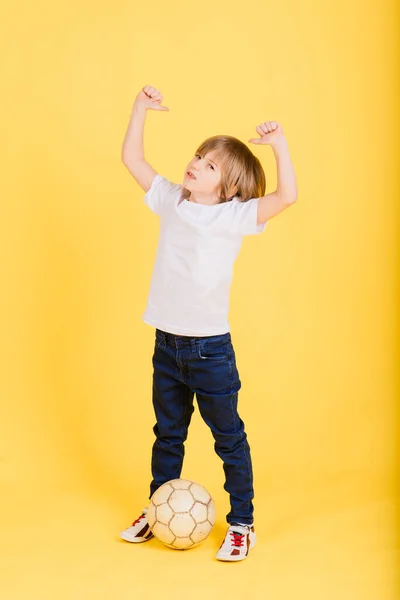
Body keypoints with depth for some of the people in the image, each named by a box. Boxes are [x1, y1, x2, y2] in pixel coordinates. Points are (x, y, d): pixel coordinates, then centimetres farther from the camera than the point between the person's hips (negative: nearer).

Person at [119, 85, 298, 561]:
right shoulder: (170, 200, 4)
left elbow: (287, 196, -24)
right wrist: (141, 109, 2)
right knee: (167, 433, 22)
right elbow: (132, 160, 8)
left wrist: (279, 145, -29)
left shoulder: (235, 216, -11)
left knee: (229, 437, 8)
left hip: (211, 347, -5)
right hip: (167, 343, 5)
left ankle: (241, 523, 23)